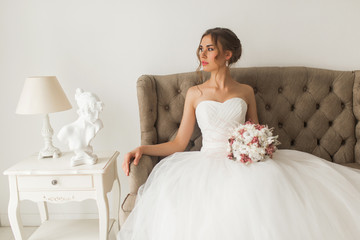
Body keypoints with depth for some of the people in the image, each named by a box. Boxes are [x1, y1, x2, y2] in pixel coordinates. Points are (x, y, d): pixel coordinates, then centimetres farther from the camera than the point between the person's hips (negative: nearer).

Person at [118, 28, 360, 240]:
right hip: (208, 162, 0)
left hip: (245, 162, 1)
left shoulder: (245, 91, 14)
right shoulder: (195, 93, 11)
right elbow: (179, 143, 7)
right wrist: (142, 149, -4)